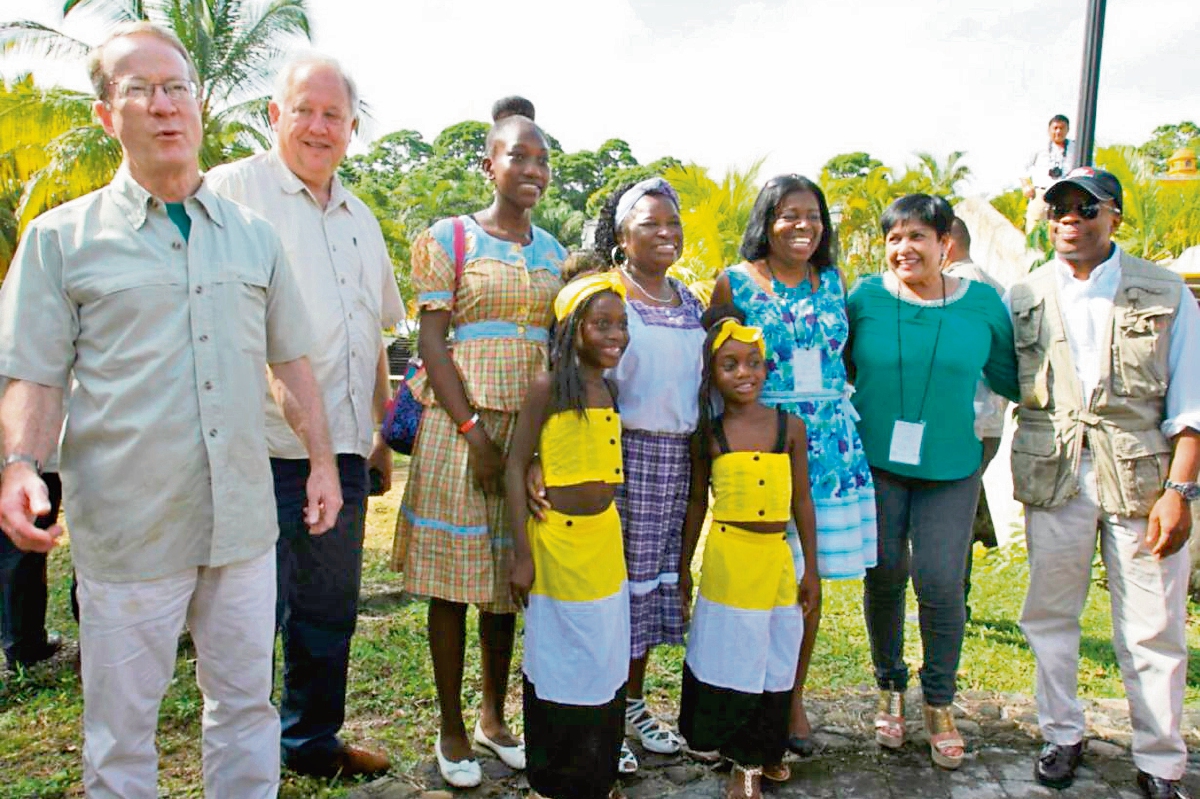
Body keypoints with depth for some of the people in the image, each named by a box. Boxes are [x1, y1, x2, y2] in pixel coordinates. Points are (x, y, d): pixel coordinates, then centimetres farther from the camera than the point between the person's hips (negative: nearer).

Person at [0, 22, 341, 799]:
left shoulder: (255, 235, 9)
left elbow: (291, 360, 13)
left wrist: (323, 460, 7)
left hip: (244, 521, 3)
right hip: (126, 524, -2)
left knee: (247, 704, 16)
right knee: (121, 730, 11)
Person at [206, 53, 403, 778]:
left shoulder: (361, 218, 16)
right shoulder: (233, 190, -4)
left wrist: (381, 431, 20)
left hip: (344, 451, 7)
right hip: (263, 450, -6)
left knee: (330, 611, 17)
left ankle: (313, 741, 35)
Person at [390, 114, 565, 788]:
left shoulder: (553, 250, 13)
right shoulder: (449, 238, 0)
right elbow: (432, 341, -6)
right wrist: (473, 430, -15)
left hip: (533, 425, 4)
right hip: (462, 421, -4)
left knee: (507, 579, 11)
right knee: (454, 581, 3)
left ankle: (495, 716, 26)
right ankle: (452, 730, 17)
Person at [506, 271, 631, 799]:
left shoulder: (609, 389, 7)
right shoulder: (548, 387, -12)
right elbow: (516, 467, -13)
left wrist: (610, 535, 17)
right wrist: (522, 554, -16)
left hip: (605, 539, 6)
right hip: (558, 540, -6)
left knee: (606, 661, 15)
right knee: (559, 663, 7)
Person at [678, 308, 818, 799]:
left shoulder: (790, 427, 0)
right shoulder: (708, 435, -2)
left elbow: (802, 500, 4)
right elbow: (697, 503, 6)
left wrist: (811, 567, 5)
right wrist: (684, 567, 9)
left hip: (777, 559, 2)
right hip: (727, 561, -1)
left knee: (774, 661, 13)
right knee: (731, 660, 6)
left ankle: (766, 750, 34)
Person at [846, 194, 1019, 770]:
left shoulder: (982, 302, 0)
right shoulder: (865, 297, -3)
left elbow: (1010, 377, 11)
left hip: (950, 468, 0)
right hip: (876, 462, 0)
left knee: (941, 583, -3)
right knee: (885, 577, 8)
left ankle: (939, 704, 22)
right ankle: (890, 689, 31)